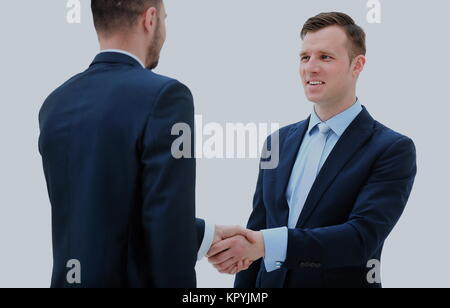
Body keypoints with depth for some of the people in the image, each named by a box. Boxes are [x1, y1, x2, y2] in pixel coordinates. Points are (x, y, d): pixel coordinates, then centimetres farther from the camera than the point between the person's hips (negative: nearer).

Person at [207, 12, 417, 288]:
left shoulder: (392, 149, -11)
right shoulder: (279, 141, 6)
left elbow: (363, 236, -23)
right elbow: (257, 229, 8)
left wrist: (267, 244, -33)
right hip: (270, 283, 4)